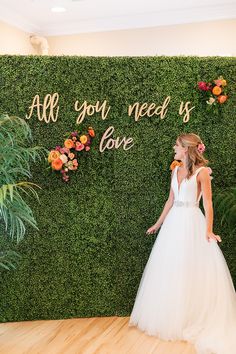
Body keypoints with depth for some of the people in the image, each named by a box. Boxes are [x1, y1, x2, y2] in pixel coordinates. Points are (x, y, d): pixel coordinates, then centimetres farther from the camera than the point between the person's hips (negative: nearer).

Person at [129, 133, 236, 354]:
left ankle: (193, 320, 20)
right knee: (169, 271, 12)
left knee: (191, 270, 1)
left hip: (192, 223, -6)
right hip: (173, 223, 7)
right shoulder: (176, 171, 11)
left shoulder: (201, 171, -7)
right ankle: (170, 317, 29)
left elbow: (207, 204, -10)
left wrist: (209, 231, -17)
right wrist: (158, 224, 19)